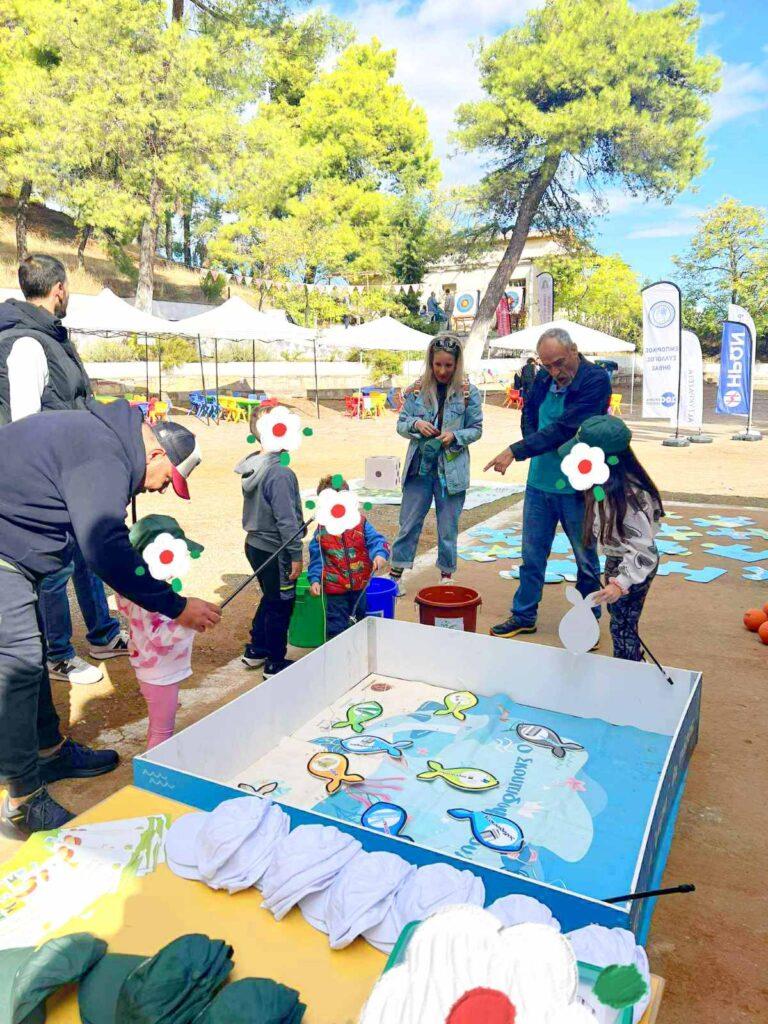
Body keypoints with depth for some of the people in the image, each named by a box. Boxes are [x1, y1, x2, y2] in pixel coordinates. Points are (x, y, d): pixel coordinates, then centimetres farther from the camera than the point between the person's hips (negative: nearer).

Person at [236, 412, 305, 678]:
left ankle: (256, 650, 38)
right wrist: (296, 555, -15)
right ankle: (275, 663, 21)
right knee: (280, 605, 8)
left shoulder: (252, 467, 3)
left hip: (255, 544, 9)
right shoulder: (280, 473, -25)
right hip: (274, 551, -9)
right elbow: (286, 520, -23)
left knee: (270, 598, 25)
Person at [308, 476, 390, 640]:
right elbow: (316, 558, 1)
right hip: (334, 589, -1)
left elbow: (376, 540, -12)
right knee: (336, 627, 8)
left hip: (361, 586, 1)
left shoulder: (360, 523, -4)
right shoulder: (322, 530, -3)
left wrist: (380, 554, -33)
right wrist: (314, 580, -9)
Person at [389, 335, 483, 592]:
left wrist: (455, 436, -16)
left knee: (448, 529, 9)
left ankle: (446, 576, 25)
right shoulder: (417, 389, 0)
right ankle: (396, 573, 21)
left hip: (451, 470, -1)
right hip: (419, 467, 1)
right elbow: (401, 425, 5)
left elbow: (476, 429, 2)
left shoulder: (468, 392, -4)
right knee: (409, 523, 8)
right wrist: (416, 424, -16)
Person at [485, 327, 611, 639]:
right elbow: (529, 413, 17)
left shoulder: (596, 380, -16)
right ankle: (523, 616, 26)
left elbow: (564, 429, -25)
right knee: (532, 553, 13)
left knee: (585, 557, 10)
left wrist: (515, 452, -26)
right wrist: (535, 448, 0)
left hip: (577, 485, -5)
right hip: (539, 481, 5)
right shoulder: (544, 377, 2)